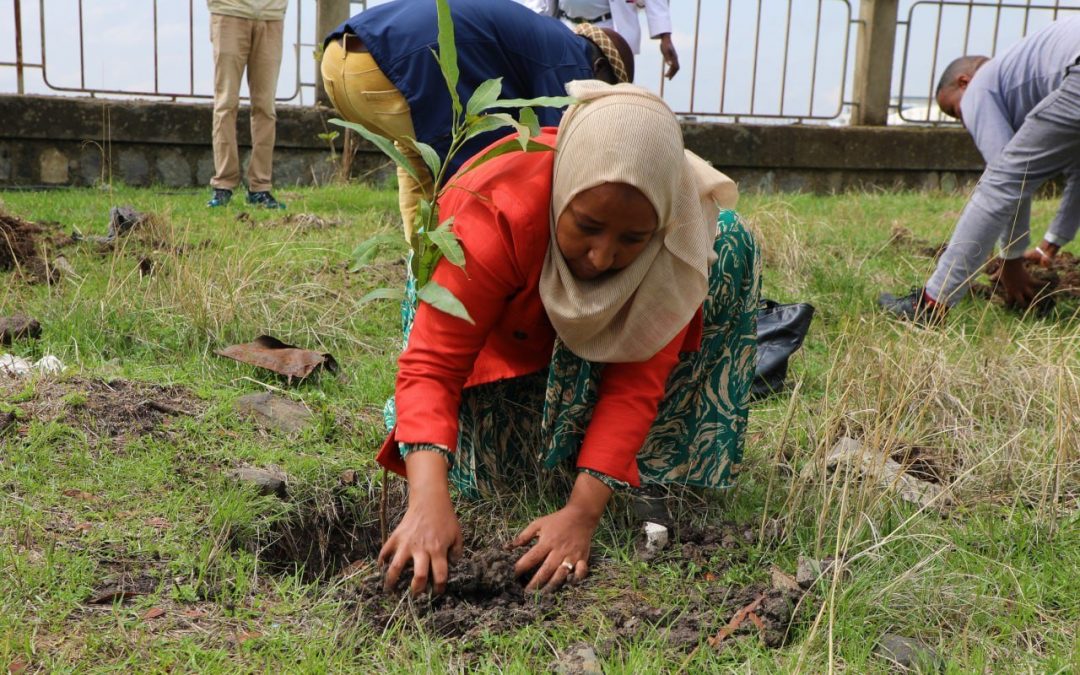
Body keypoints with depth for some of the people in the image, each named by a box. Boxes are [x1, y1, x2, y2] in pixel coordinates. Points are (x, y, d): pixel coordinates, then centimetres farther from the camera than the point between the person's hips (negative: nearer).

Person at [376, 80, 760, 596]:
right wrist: (428, 503, -59)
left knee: (730, 247, -23)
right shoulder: (496, 210, -42)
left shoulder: (682, 221, -35)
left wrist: (583, 511, -45)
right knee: (497, 476, -19)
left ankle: (671, 472, -13)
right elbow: (432, 364, -44)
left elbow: (636, 380, -34)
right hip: (501, 330, -2)